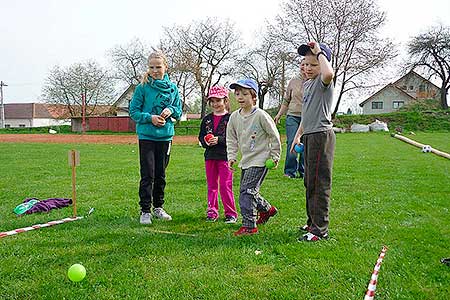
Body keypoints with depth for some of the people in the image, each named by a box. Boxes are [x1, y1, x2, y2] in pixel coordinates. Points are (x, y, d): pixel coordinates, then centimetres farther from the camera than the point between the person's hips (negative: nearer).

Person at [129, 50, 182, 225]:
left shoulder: (172, 88, 5)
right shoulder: (142, 87, -4)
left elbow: (179, 111, 11)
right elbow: (133, 112, -3)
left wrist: (171, 110, -10)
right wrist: (150, 118, -18)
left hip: (165, 136, 3)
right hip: (146, 136, -3)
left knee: (160, 174, 12)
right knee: (148, 175, -4)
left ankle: (158, 207, 25)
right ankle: (145, 210, 6)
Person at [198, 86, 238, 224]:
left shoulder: (230, 118, -5)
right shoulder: (207, 119, 11)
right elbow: (201, 136, 14)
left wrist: (219, 140, -20)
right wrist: (205, 141, -8)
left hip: (225, 156, -5)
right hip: (209, 156, 5)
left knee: (225, 186, -3)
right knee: (211, 186, 11)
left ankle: (231, 213, 9)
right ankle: (212, 212, 21)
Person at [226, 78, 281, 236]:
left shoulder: (260, 115, -14)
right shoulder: (234, 117, 3)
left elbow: (274, 135, -7)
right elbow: (231, 139, 13)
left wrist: (275, 156, -4)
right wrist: (231, 156, 3)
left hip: (260, 160, -7)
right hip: (245, 161, 7)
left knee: (246, 191, -13)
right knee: (248, 191, 17)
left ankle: (249, 226, -4)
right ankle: (267, 209, 42)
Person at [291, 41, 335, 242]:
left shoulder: (322, 81, -10)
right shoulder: (307, 84, 17)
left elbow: (329, 73, -38)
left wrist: (320, 52, -22)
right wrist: (298, 135, 25)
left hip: (321, 135, -10)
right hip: (309, 136, 10)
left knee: (319, 183, -7)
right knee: (309, 182, 17)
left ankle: (320, 229, 0)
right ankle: (312, 222, 31)